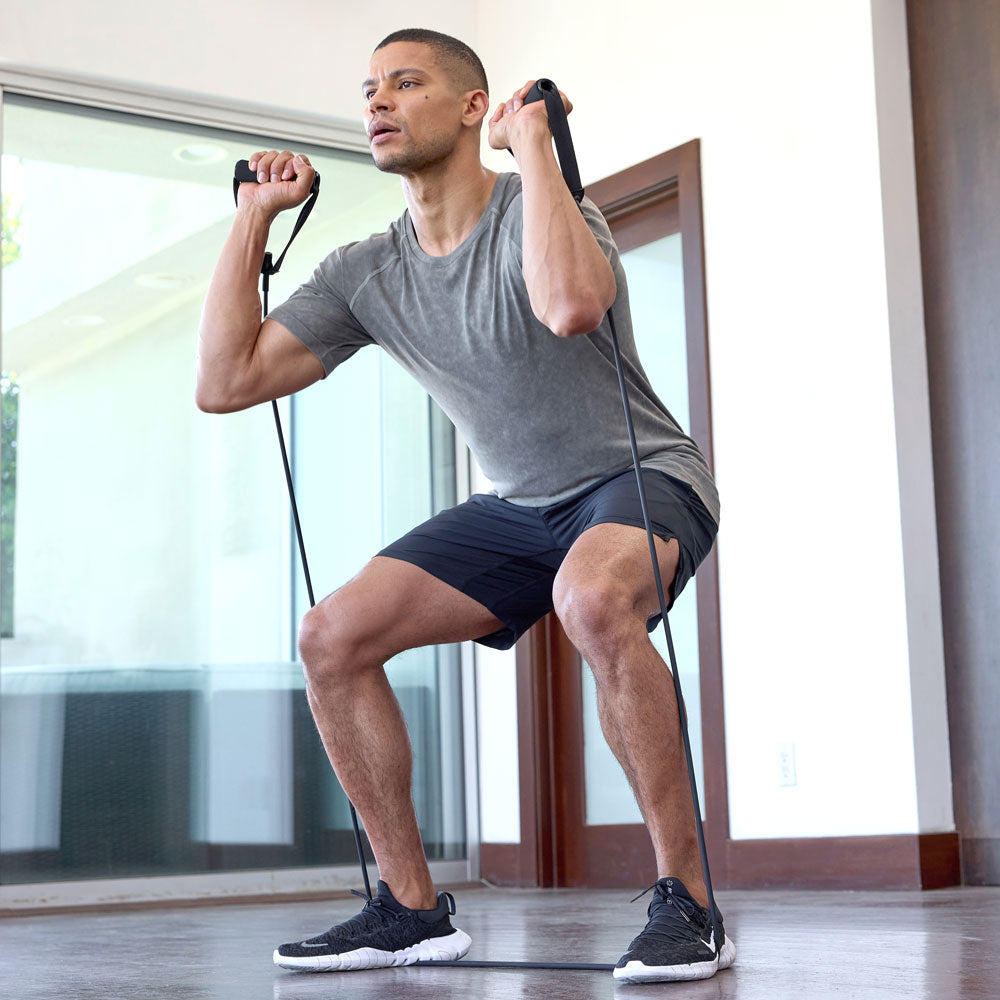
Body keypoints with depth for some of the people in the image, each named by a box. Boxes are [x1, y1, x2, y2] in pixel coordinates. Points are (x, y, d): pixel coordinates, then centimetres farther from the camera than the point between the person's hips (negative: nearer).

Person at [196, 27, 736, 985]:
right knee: (332, 636, -7)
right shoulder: (365, 274, 0)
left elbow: (570, 306, -44)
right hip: (520, 505, 7)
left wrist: (533, 144, -31)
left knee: (591, 599, -41)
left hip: (642, 478, -7)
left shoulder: (537, 212, -19)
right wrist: (253, 218, -2)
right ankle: (411, 908, 4)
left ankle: (687, 903, -26)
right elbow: (225, 382, -5)